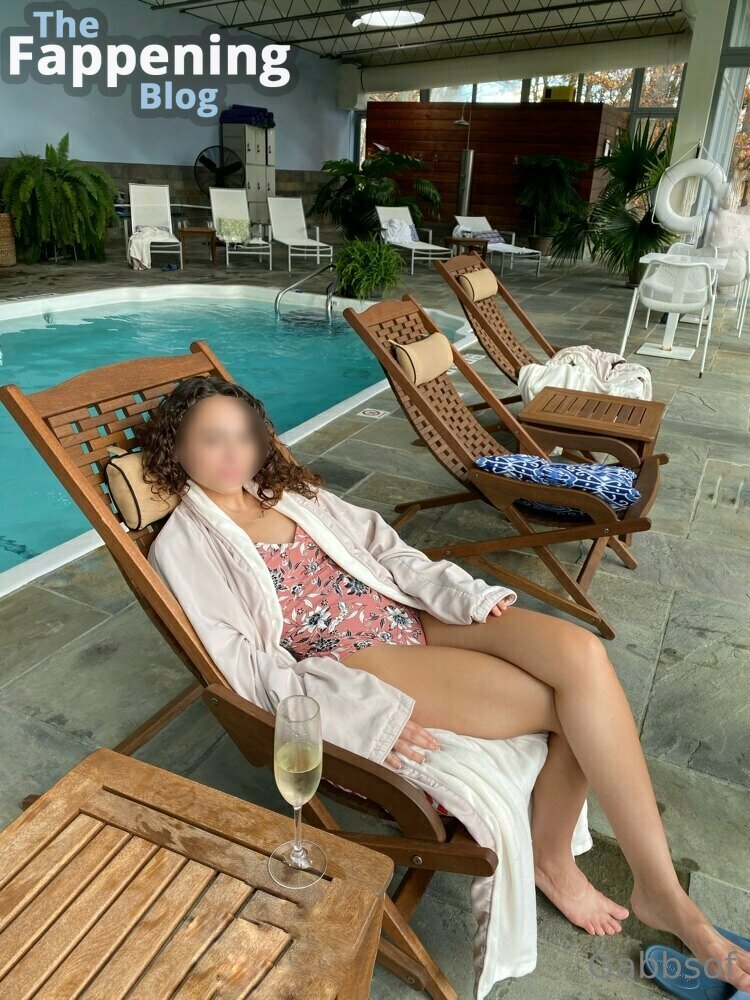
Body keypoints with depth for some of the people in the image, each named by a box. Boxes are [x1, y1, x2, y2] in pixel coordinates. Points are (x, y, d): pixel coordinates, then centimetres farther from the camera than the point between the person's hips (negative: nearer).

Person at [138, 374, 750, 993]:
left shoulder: (285, 490, 15)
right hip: (357, 659, -6)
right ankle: (659, 891, 5)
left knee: (581, 652, -18)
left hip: (406, 612, 6)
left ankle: (552, 855, 2)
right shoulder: (185, 546, -3)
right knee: (580, 701, -15)